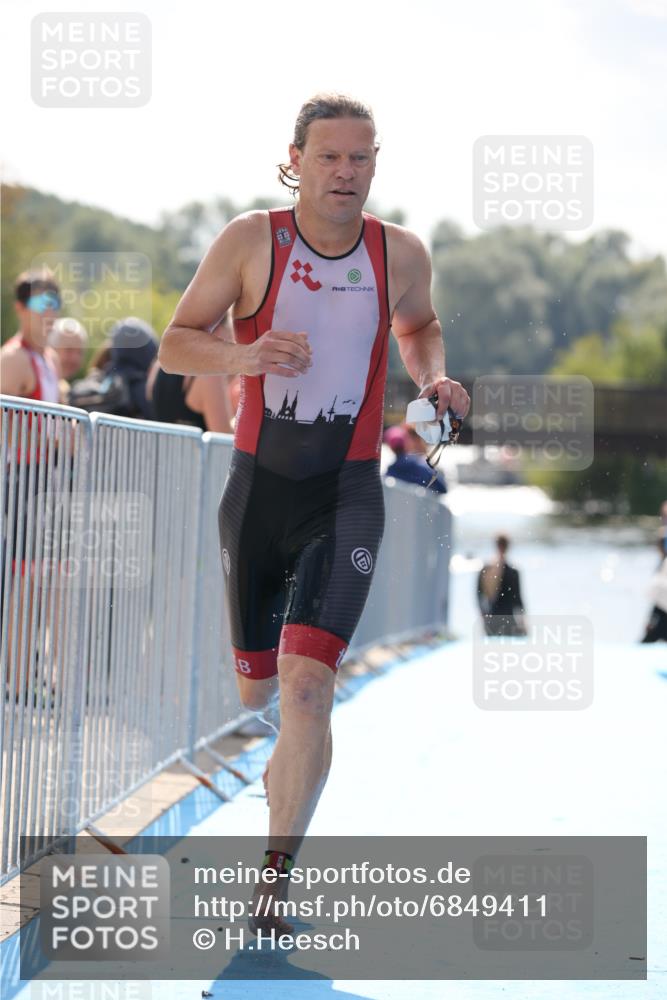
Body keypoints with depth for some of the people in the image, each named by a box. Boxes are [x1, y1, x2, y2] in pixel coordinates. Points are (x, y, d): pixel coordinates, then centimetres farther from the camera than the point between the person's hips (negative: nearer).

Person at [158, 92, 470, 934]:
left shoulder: (400, 253, 0)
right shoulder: (251, 240, -6)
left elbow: (418, 325, 22)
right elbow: (174, 344, -3)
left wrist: (435, 378, 0)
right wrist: (243, 356, -23)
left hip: (346, 495, -1)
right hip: (256, 487, 1)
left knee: (306, 685, -17)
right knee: (256, 688, 15)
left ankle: (276, 876, -10)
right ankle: (293, 748, 53)